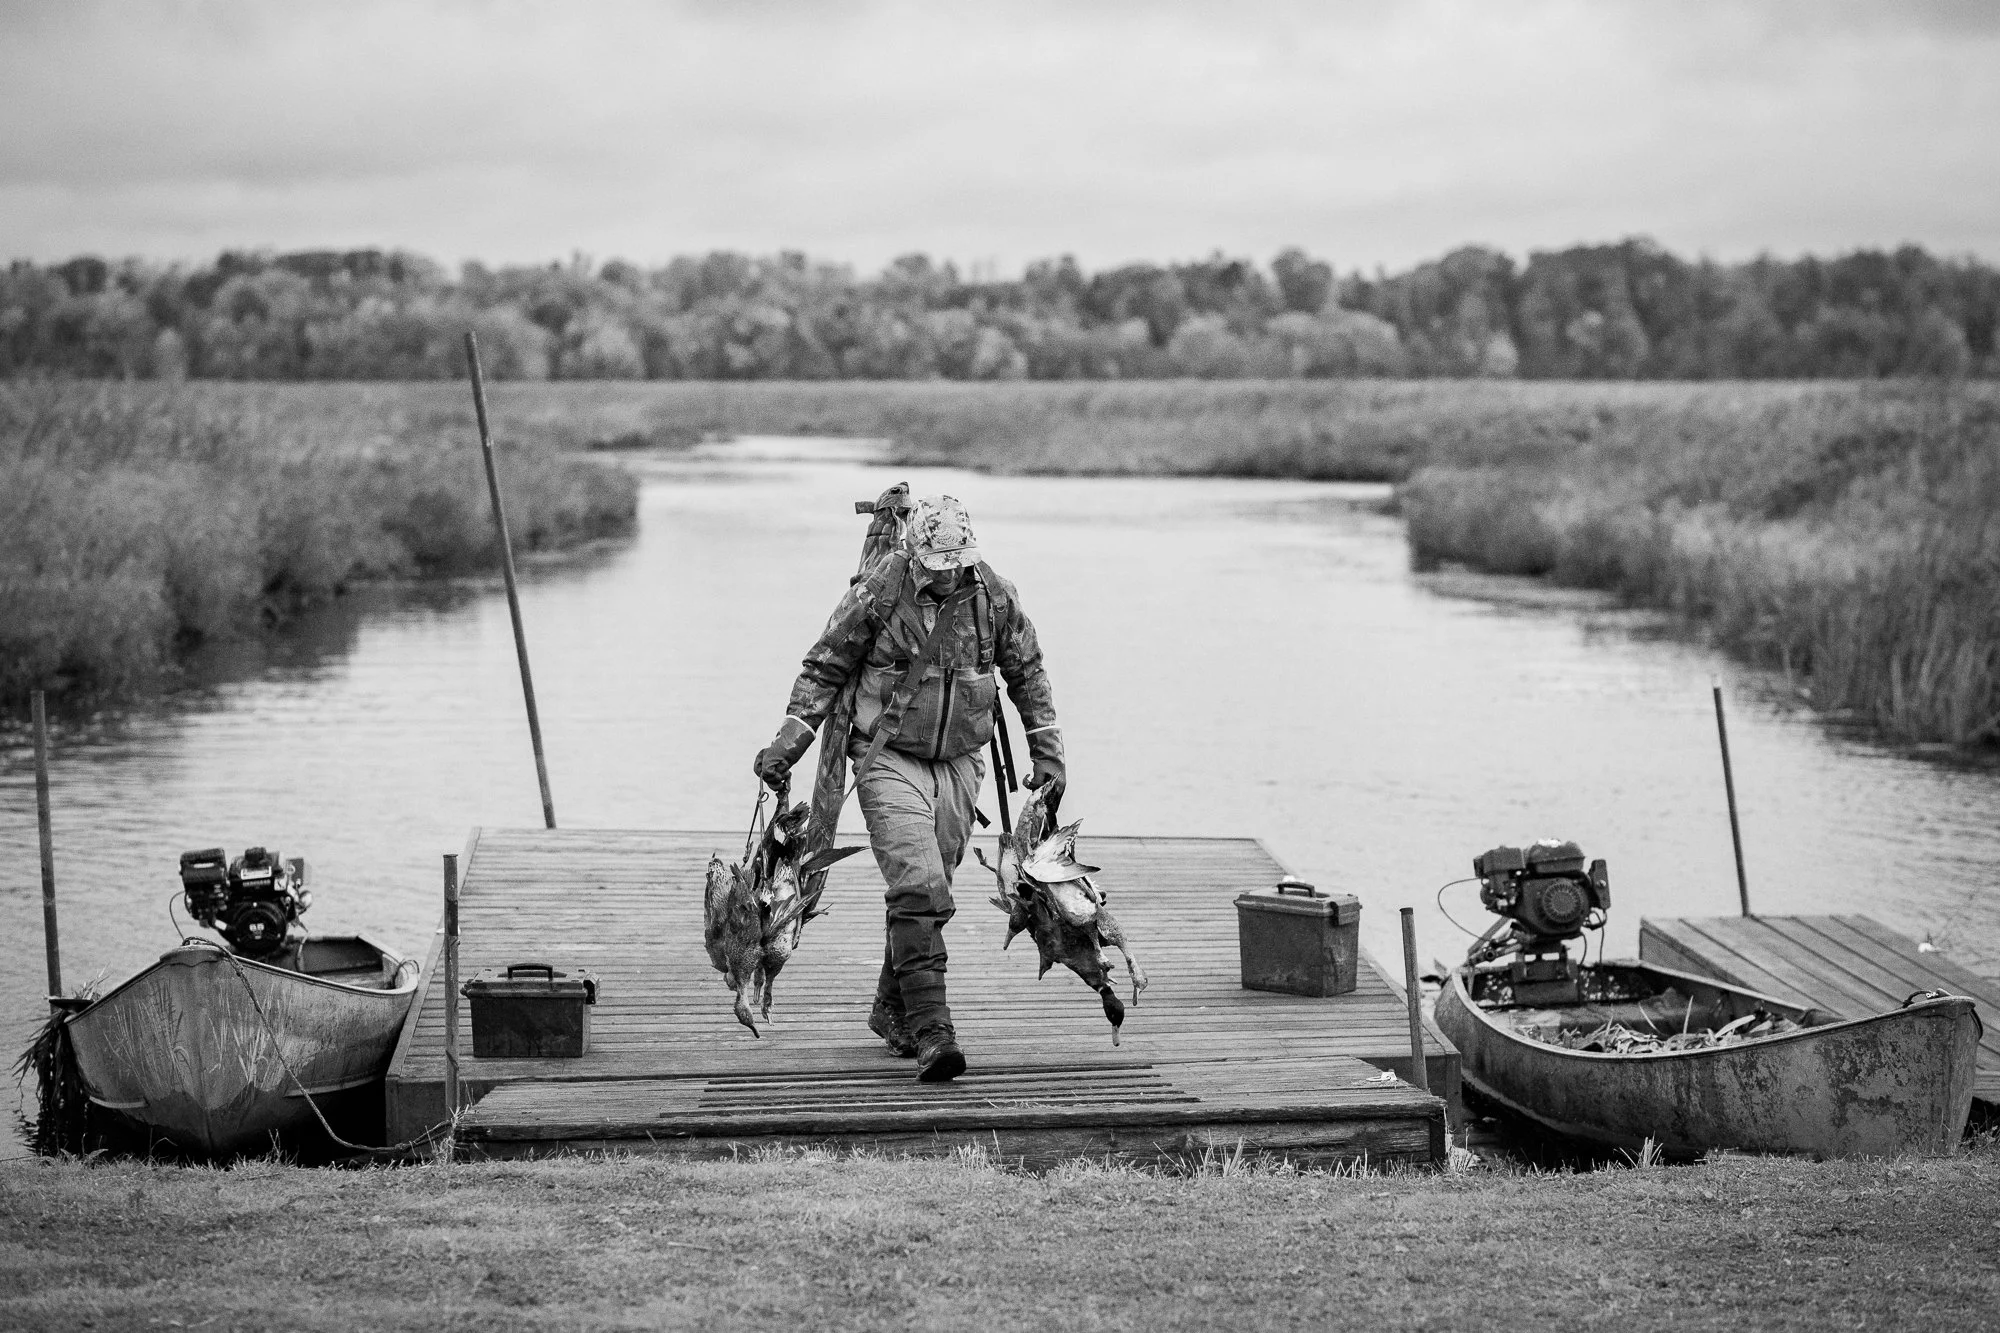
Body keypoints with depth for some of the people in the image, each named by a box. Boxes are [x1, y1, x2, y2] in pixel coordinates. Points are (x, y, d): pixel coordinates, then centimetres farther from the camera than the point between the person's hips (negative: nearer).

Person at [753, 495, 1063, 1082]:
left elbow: (1027, 674, 12)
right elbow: (825, 668, -3)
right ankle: (931, 1032, -21)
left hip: (957, 764, 4)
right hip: (889, 759, -4)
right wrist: (790, 738, -11)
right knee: (918, 889, -18)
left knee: (928, 890, 11)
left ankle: (892, 1010, 29)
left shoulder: (993, 595, -2)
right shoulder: (876, 594, -13)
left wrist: (1047, 752, 10)